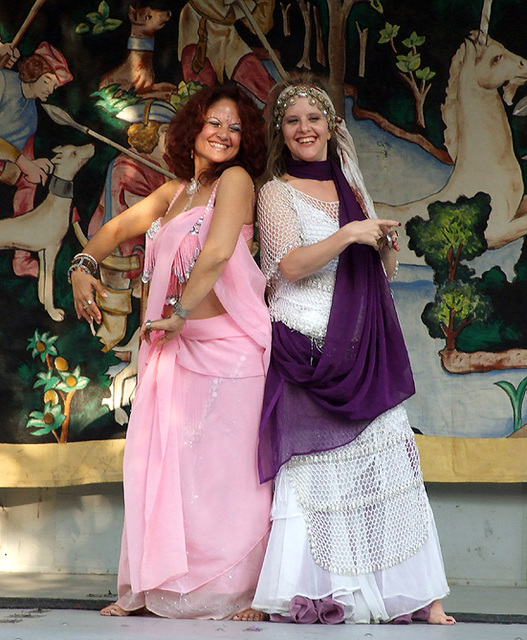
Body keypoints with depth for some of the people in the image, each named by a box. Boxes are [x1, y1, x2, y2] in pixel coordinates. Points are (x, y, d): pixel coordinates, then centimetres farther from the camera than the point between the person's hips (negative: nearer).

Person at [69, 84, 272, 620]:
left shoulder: (235, 180, -4)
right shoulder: (174, 192, 17)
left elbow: (218, 251, -18)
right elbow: (119, 227, 29)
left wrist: (180, 312, -13)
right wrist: (83, 264, 14)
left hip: (226, 346, -7)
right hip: (175, 347, 7)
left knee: (225, 467, -4)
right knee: (159, 460, 7)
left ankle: (241, 592, 6)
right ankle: (156, 584, 17)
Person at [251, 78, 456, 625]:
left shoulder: (352, 189, 20)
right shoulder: (277, 192, 5)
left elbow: (383, 272, 22)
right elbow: (289, 265, -9)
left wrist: (386, 246, 1)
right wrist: (348, 235, -17)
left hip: (364, 349, 4)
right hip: (305, 345, -4)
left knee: (387, 457, -4)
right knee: (315, 467, -7)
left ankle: (416, 596, -4)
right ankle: (314, 595, -3)